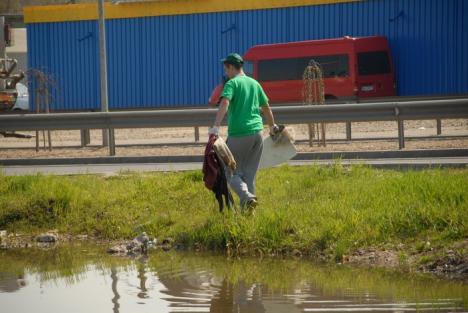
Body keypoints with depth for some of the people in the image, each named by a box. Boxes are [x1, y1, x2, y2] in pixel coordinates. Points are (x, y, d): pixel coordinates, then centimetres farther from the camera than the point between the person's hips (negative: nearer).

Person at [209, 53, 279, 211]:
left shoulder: (232, 83, -5)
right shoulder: (254, 83, 15)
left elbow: (224, 104, -22)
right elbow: (266, 107, 24)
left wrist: (216, 126, -31)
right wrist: (273, 126, 40)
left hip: (238, 134, -6)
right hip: (257, 132, 6)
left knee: (231, 172, 2)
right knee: (249, 174, 13)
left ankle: (247, 197, -23)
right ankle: (246, 209, 10)